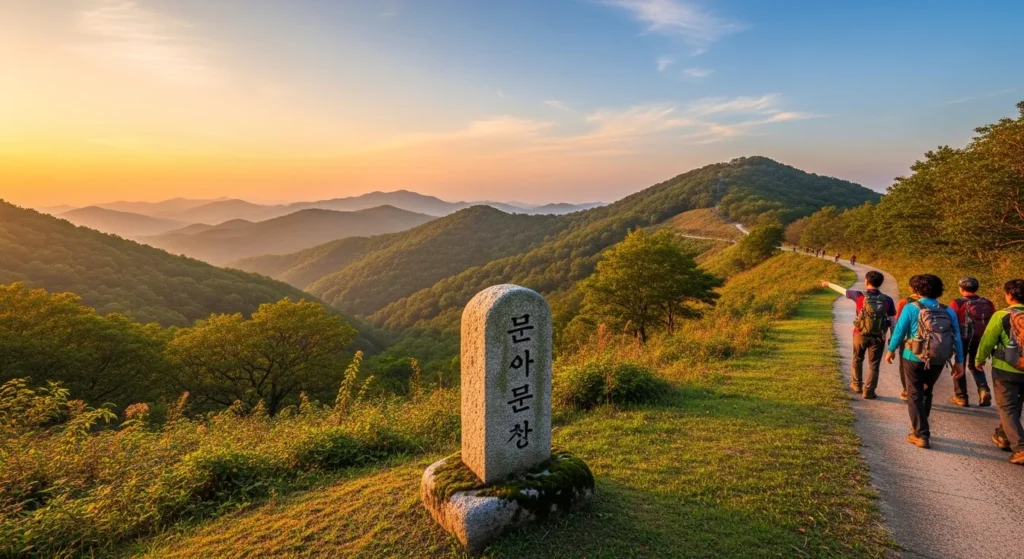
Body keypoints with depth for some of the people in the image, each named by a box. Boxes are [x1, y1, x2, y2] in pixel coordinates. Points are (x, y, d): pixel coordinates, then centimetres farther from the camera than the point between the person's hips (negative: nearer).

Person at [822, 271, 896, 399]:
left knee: (857, 360, 22)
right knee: (873, 365, 9)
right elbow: (892, 321, -3)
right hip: (878, 337, 0)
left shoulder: (860, 296, -10)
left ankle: (857, 385, 35)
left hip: (861, 335, 0)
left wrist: (828, 284, 23)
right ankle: (868, 391, 11)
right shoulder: (887, 300, -6)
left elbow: (842, 290, 6)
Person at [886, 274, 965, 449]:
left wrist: (891, 350, 6)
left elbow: (899, 331, -8)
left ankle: (921, 435, 3)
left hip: (914, 358, -4)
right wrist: (959, 361, 7)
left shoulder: (911, 308, -10)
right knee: (926, 393, 22)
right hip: (938, 361, 4)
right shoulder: (949, 311, 2)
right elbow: (957, 337, 2)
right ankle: (919, 427, 33)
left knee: (915, 395, 6)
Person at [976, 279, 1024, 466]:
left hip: (1005, 369, -5)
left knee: (1007, 408, 3)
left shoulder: (1002, 316, -14)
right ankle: (1003, 436, 36)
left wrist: (980, 359, 8)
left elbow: (987, 340, -8)